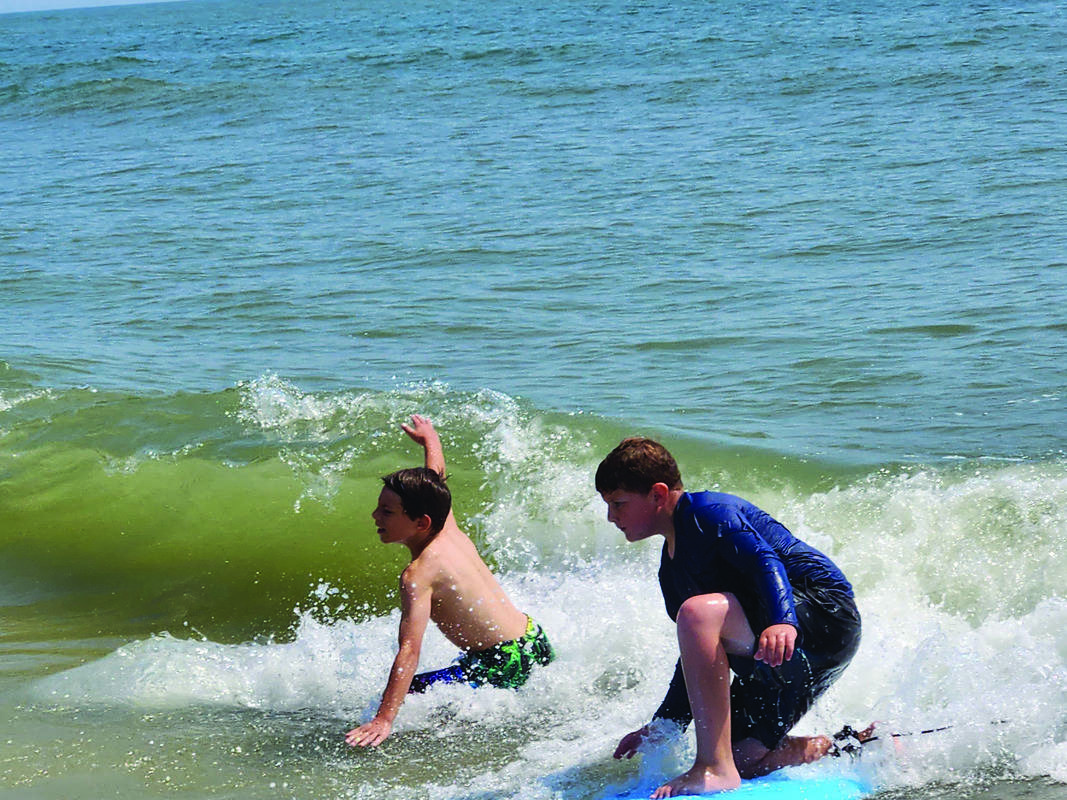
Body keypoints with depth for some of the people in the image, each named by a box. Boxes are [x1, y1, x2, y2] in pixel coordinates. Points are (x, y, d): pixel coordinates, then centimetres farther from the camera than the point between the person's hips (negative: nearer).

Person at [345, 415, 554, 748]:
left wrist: (384, 720, -36)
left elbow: (409, 652, -30)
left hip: (504, 666, -10)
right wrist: (430, 439, 45)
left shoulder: (419, 573, -22)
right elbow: (437, 474, 24)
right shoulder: (449, 529, 1)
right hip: (533, 642, 10)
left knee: (408, 698, -17)